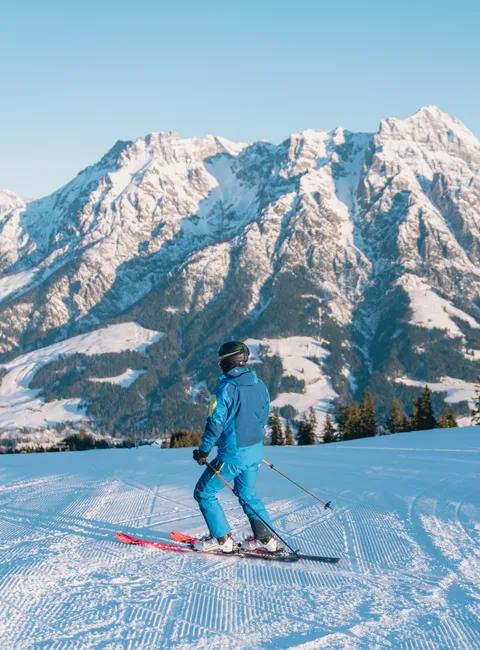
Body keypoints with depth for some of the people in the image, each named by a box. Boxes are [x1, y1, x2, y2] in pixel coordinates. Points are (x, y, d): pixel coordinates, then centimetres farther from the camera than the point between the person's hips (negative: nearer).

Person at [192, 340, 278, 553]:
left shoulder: (226, 388, -19)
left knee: (204, 493, 8)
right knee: (248, 494, 25)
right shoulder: (259, 385, 3)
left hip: (232, 455, -7)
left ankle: (221, 539, 9)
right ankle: (266, 538, 22)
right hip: (256, 451, 7)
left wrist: (203, 451, -8)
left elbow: (215, 422, -19)